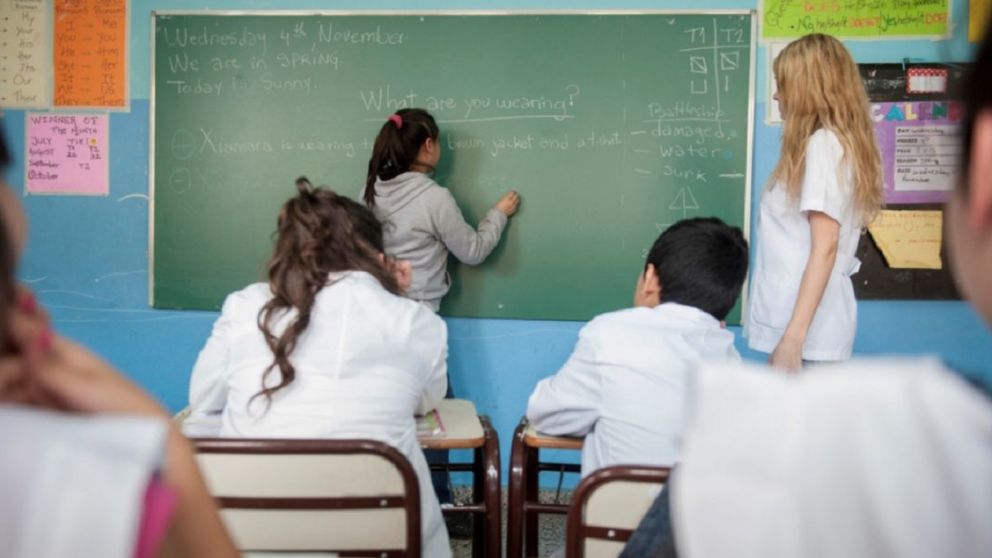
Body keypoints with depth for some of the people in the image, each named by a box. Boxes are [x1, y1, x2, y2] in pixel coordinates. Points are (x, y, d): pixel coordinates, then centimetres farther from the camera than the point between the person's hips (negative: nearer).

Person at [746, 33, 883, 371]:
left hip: (806, 328, -9)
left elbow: (825, 245, -18)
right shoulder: (837, 142, 16)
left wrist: (793, 338, -22)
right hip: (810, 322, 9)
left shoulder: (822, 143, -11)